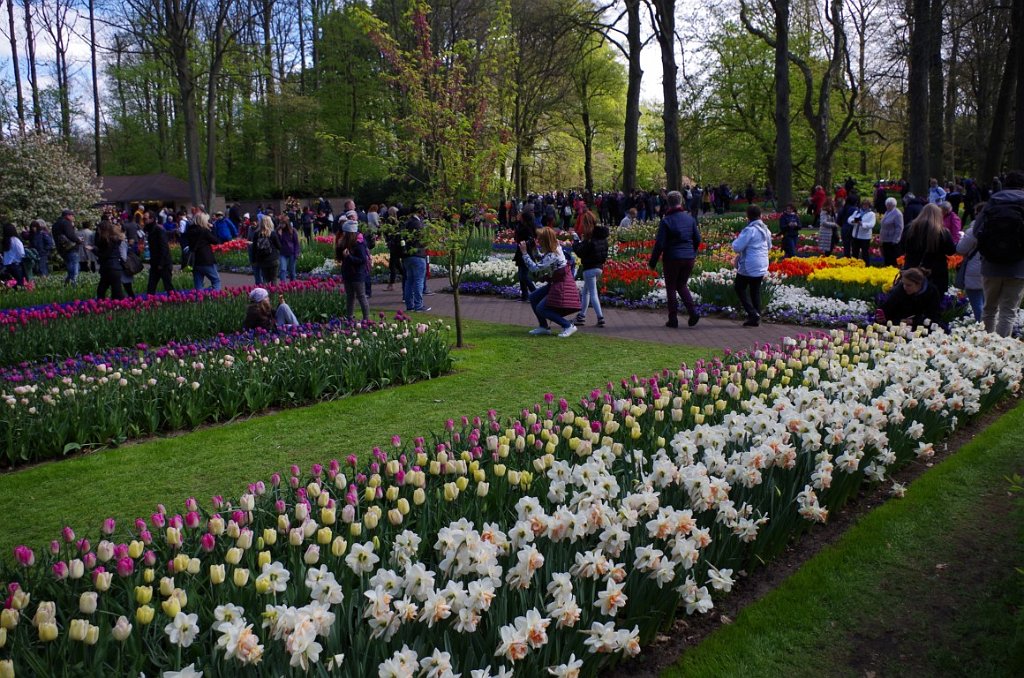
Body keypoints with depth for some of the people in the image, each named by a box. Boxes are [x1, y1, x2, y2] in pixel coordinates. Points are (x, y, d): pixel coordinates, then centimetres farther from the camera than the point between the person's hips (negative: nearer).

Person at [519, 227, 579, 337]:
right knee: (533, 297, 10)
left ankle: (568, 326, -7)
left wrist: (524, 252, -20)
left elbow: (535, 268, -25)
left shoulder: (552, 256, -25)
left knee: (541, 309, -8)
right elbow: (541, 259, 18)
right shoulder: (555, 248, 2)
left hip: (562, 286, -10)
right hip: (556, 283, 10)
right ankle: (543, 327, 15)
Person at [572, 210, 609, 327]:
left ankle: (600, 318, -9)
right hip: (599, 267, 9)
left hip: (590, 268, -9)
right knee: (586, 291, 20)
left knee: (593, 293, -5)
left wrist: (576, 243, -2)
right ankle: (582, 315, 27)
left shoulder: (590, 236, -18)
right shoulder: (602, 235, 7)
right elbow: (605, 251, 14)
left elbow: (581, 252, -19)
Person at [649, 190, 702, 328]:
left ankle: (673, 319, 6)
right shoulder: (690, 218, 5)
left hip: (672, 259, -4)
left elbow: (659, 244, -12)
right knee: (682, 285, 19)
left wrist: (652, 263, -4)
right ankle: (693, 311, 1)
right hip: (689, 258, 4)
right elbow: (698, 240, 10)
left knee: (671, 288, 7)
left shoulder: (666, 220, -10)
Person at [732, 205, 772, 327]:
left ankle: (752, 313, -6)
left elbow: (737, 247, -19)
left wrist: (736, 240, 1)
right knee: (756, 291, 12)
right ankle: (756, 318, 12)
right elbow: (769, 246, 24)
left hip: (749, 266, -7)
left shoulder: (749, 230, -18)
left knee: (740, 289, 6)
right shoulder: (766, 230, 8)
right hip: (762, 266, 7)